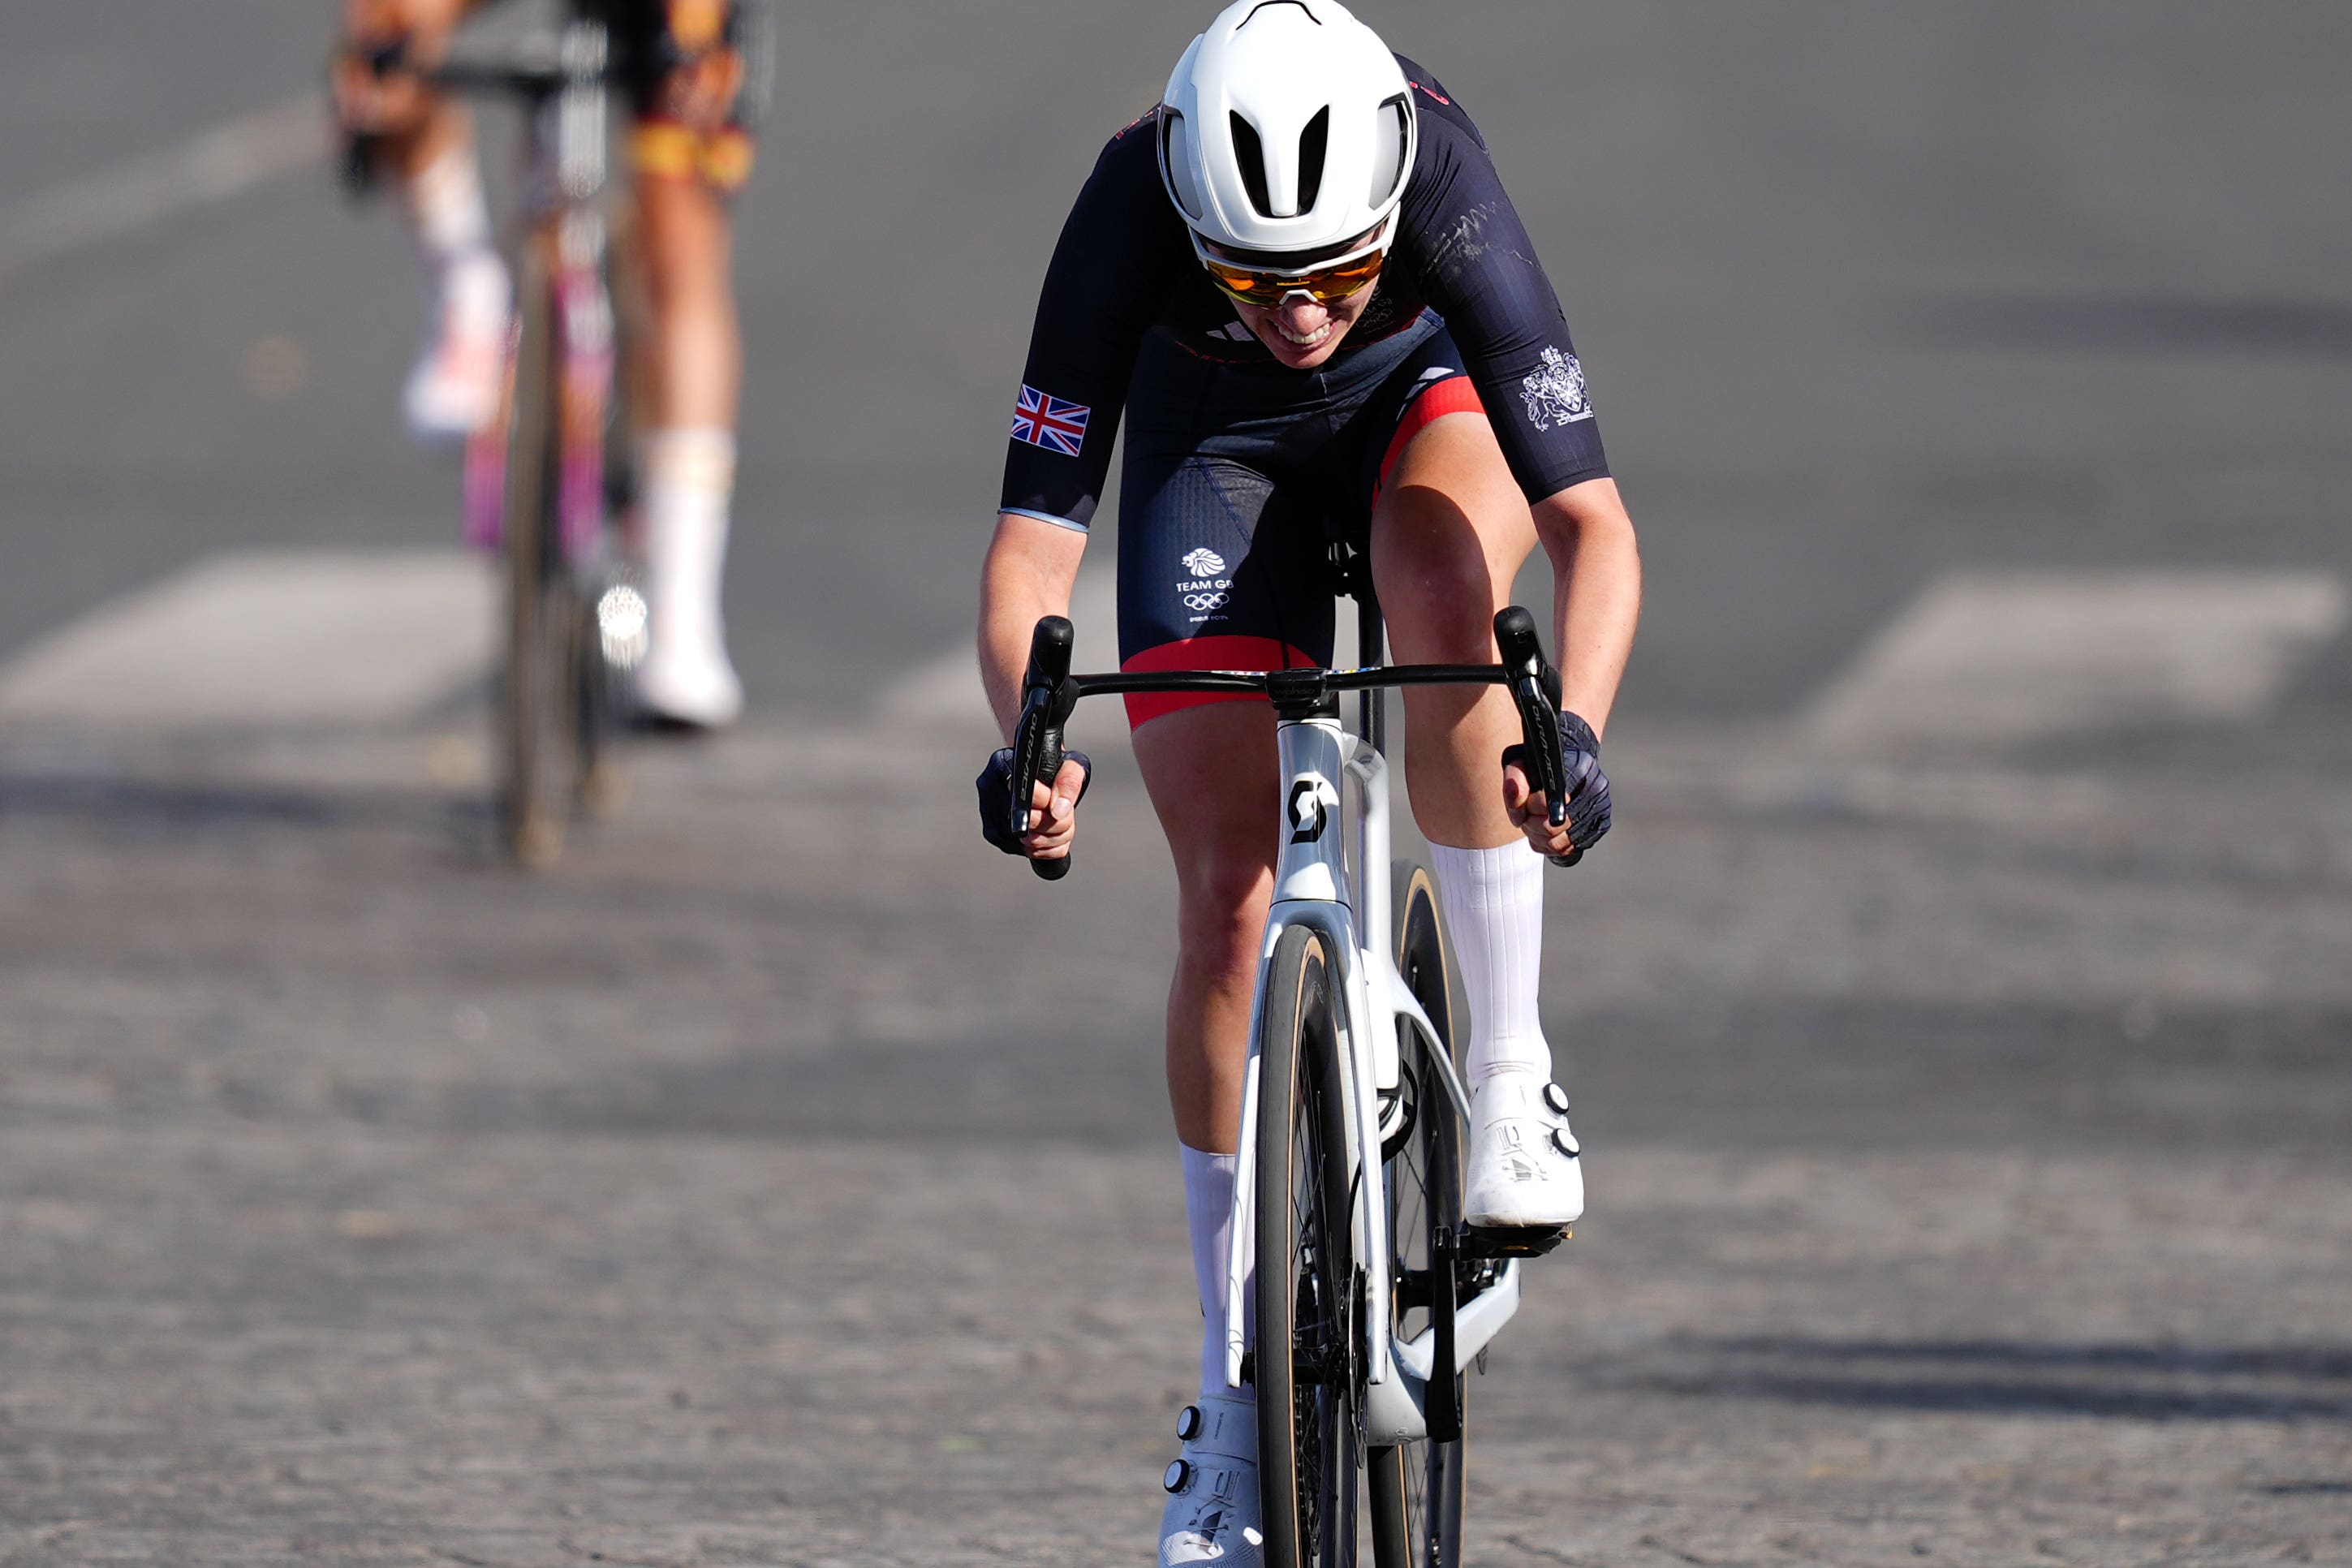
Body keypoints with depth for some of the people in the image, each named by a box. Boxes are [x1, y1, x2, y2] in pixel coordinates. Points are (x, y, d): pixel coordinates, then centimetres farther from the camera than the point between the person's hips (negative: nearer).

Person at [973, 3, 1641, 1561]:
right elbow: (1033, 543, -34)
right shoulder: (1129, 216, -36)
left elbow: (1595, 523, -40)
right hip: (1213, 437, 1)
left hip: (1427, 387, -1)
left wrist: (1577, 729, -58)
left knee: (1447, 595, -37)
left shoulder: (1444, 190, -39)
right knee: (1229, 894, -7)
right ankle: (1239, 1404, 2)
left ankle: (1509, 1067, -20)